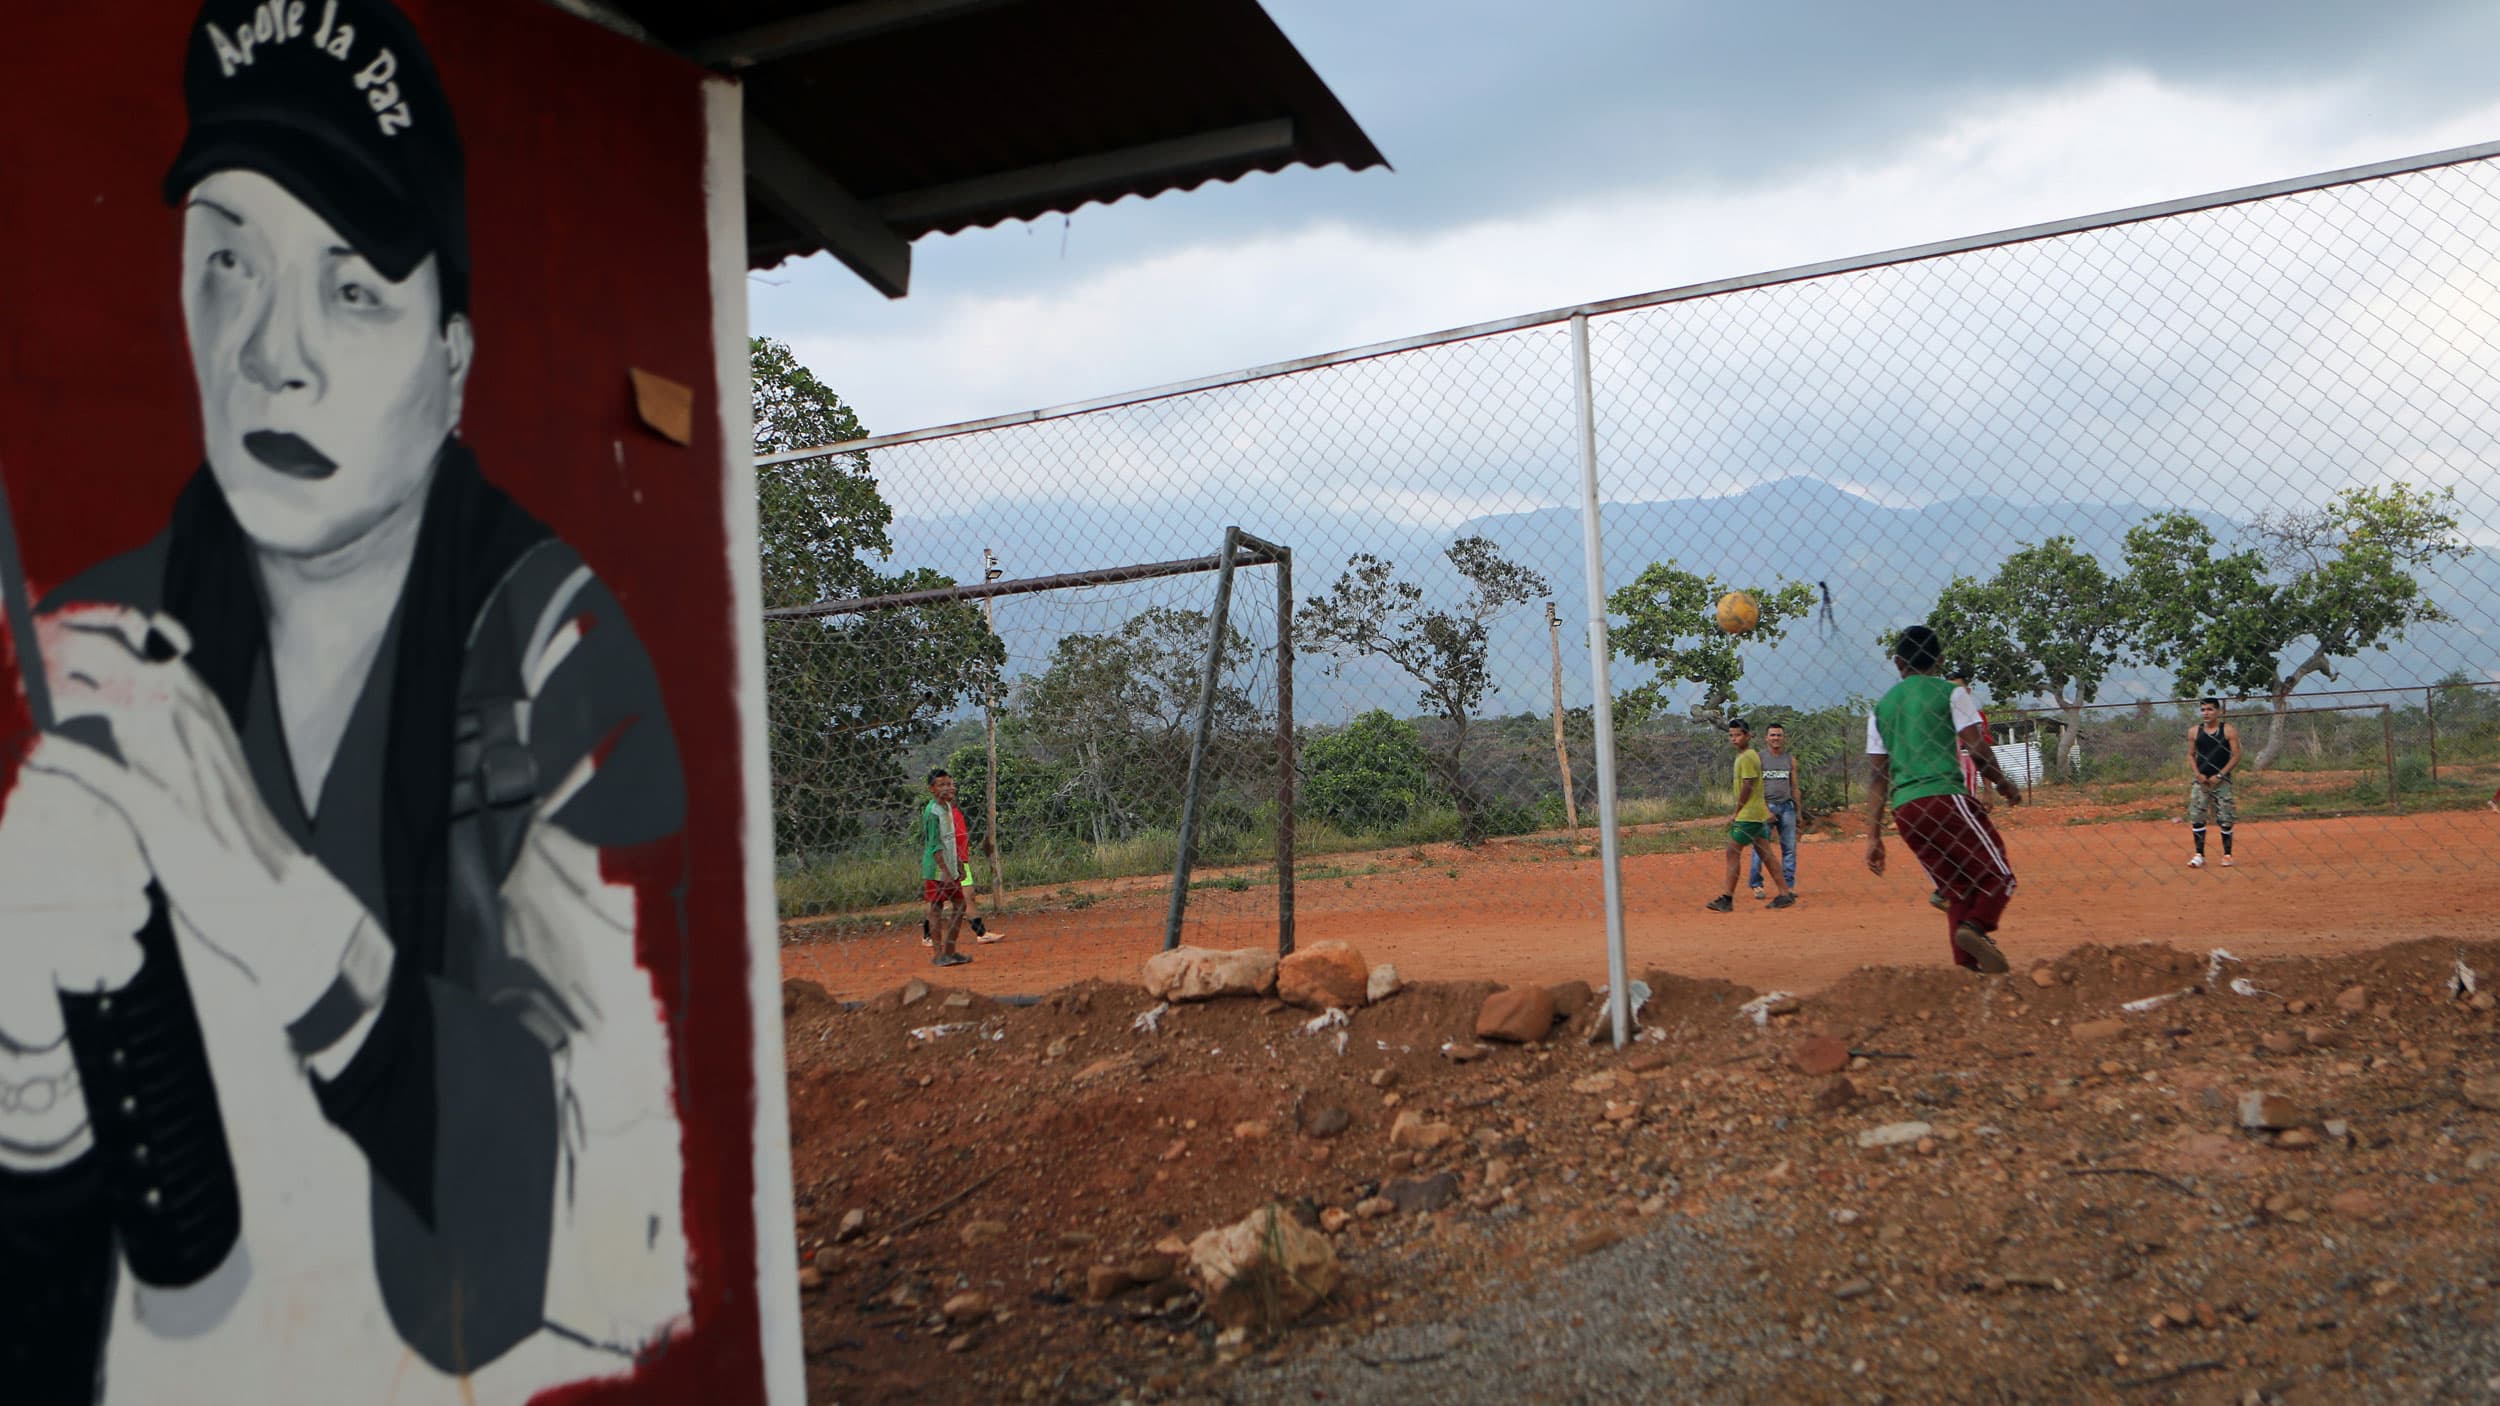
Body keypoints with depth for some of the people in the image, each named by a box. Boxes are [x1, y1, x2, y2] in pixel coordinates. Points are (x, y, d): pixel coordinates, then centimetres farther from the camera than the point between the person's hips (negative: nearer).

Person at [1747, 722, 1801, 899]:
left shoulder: (1790, 760, 13)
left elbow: (1794, 788, 16)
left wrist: (1798, 812, 12)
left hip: (1786, 807, 3)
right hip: (1766, 806, -3)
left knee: (1790, 847, 0)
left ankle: (1788, 885, 6)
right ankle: (1755, 884, 6)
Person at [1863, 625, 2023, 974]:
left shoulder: (1882, 706, 17)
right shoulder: (1951, 693, 5)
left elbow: (1876, 776, 14)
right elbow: (1978, 749, -4)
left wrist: (1873, 836, 13)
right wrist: (2005, 784, 14)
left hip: (1903, 810, 5)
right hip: (1944, 798, -5)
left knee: (1958, 890, 13)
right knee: (1999, 876, 0)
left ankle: (1967, 966, 3)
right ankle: (1975, 927, -27)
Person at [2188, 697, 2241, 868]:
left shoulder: (2228, 730, -3)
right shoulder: (2194, 731, 5)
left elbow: (2236, 755, -5)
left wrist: (2220, 775, -13)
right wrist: (2198, 774, -5)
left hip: (2222, 781, -2)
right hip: (2201, 780, 2)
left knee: (2225, 820, 0)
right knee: (2196, 817, -4)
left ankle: (2227, 855, 14)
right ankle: (2199, 855, 5)